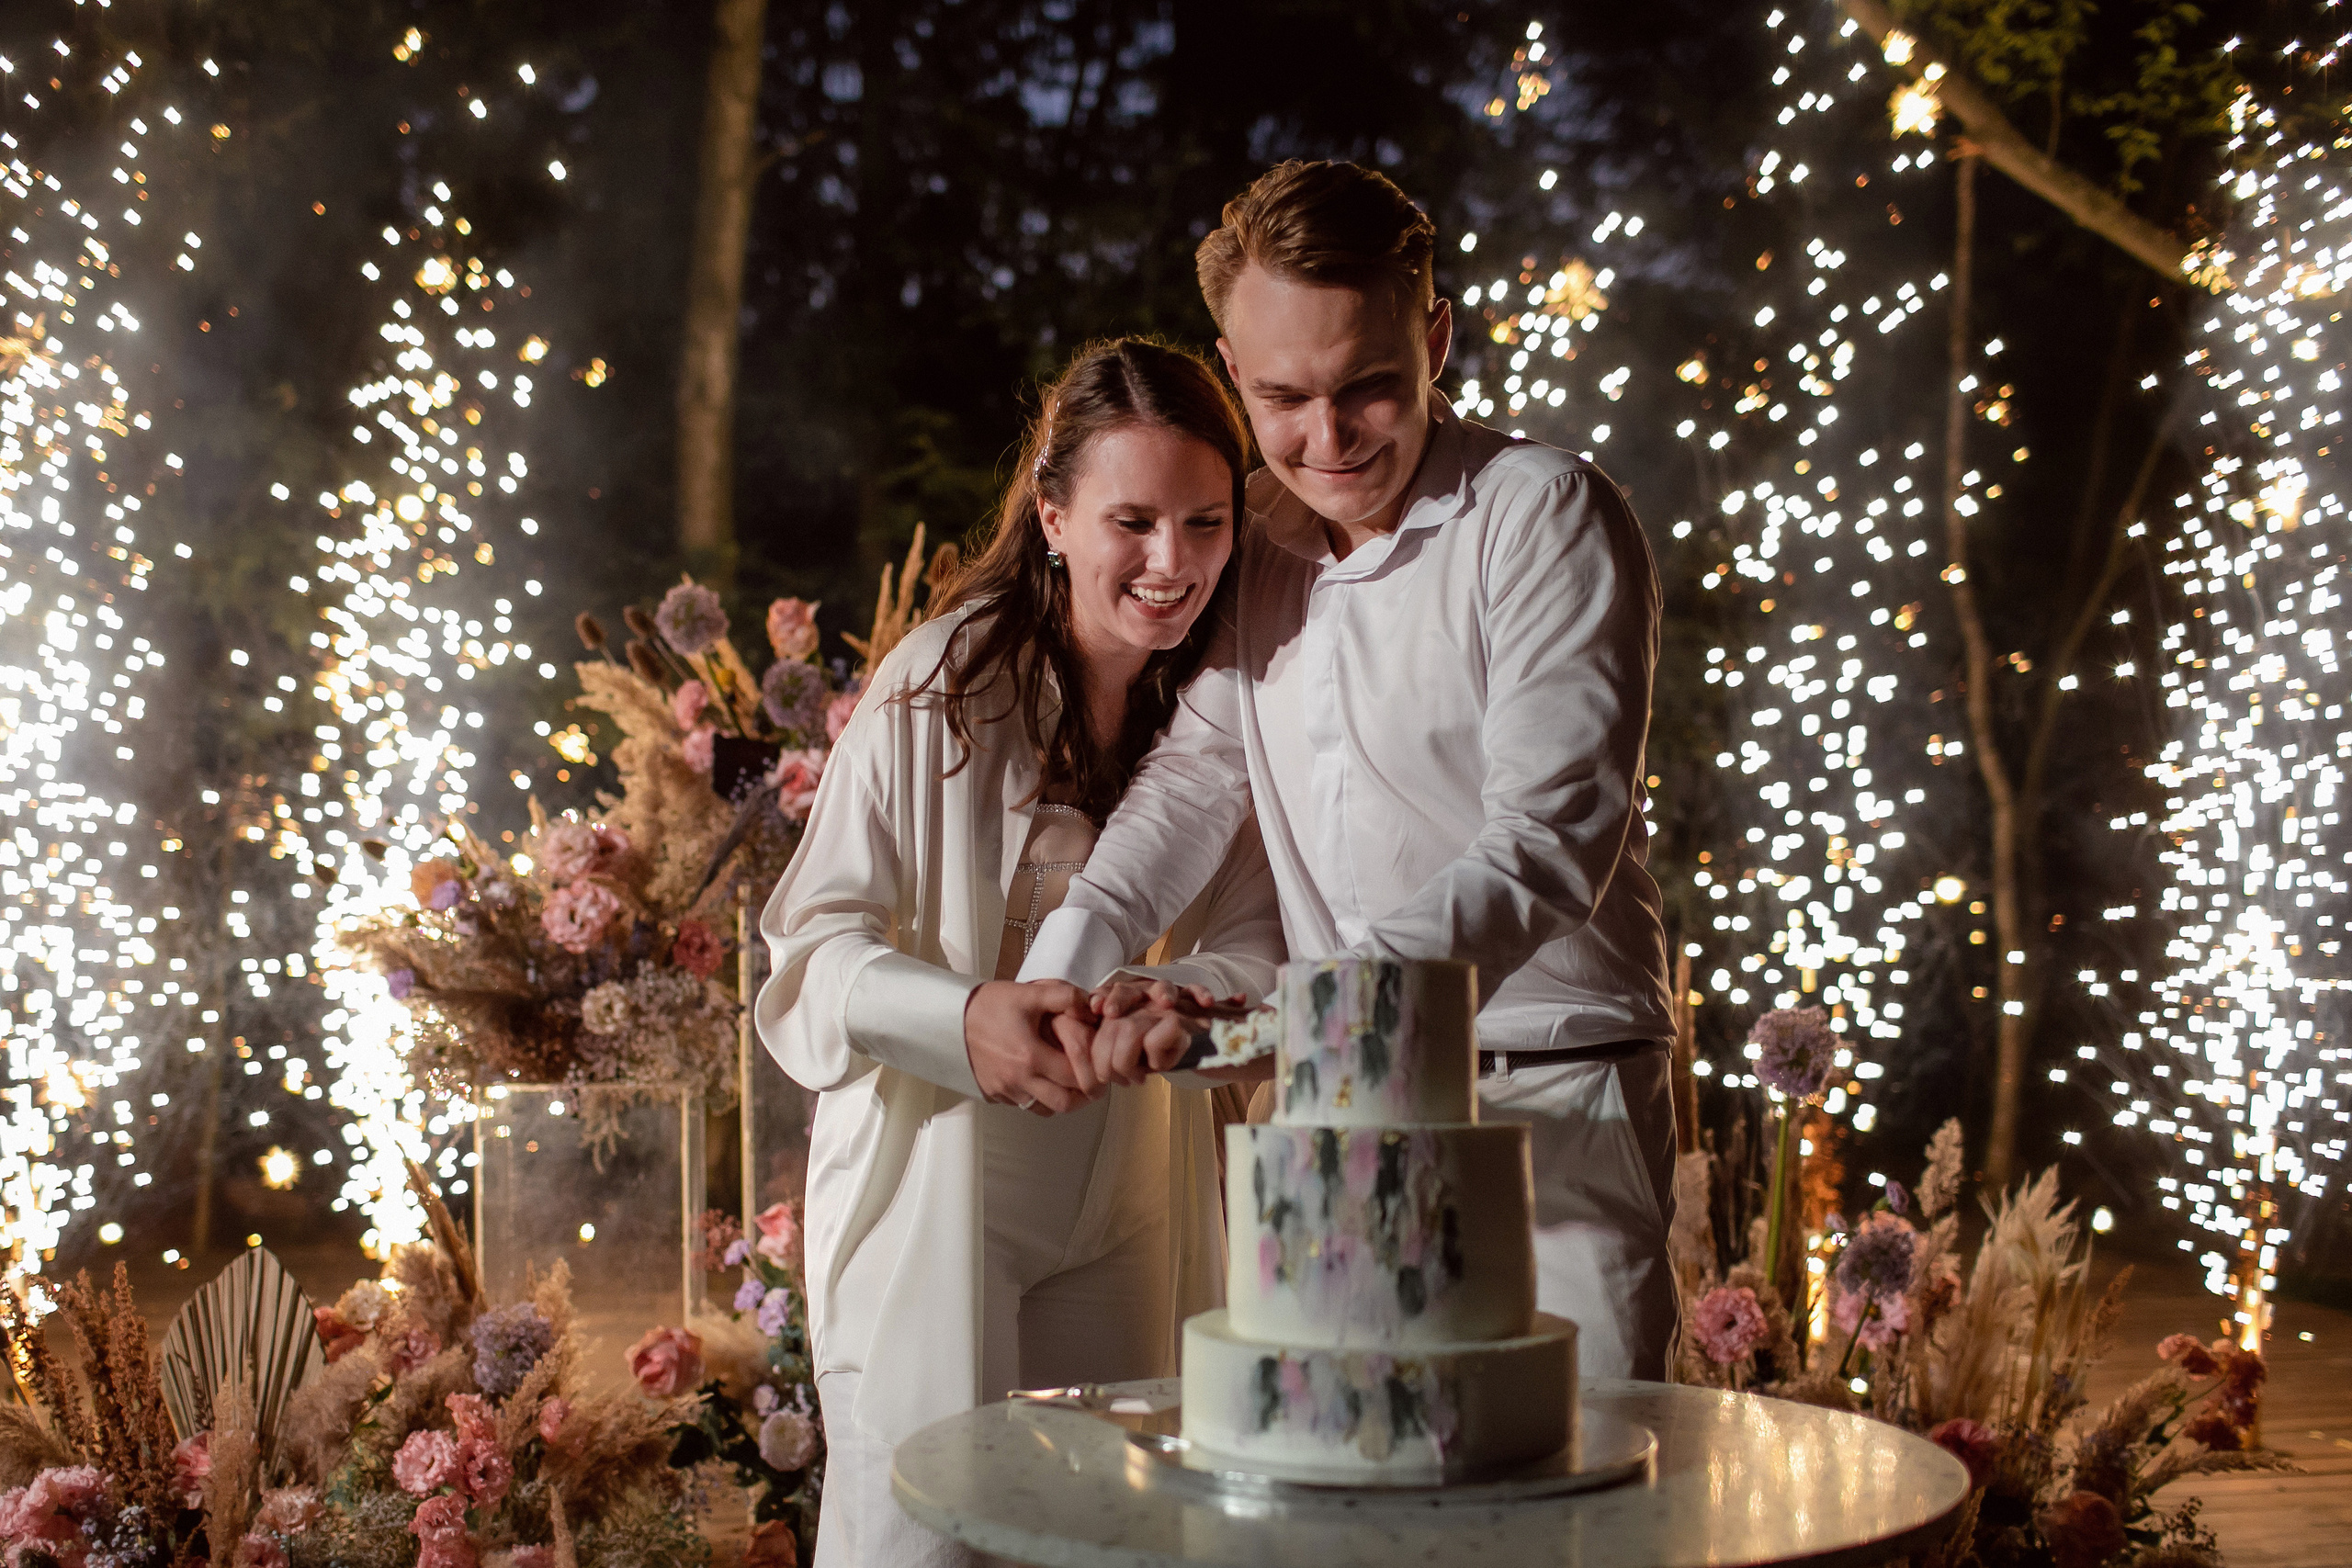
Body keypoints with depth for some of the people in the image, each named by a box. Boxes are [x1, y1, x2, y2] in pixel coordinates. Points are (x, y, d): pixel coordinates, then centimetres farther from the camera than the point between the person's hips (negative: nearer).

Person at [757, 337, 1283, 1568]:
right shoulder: (939, 686, -12)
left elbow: (1258, 952, -3)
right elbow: (818, 943, -11)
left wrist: (1161, 1005, -27)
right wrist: (964, 1017, -31)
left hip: (1128, 1220, 4)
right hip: (933, 1200, -4)